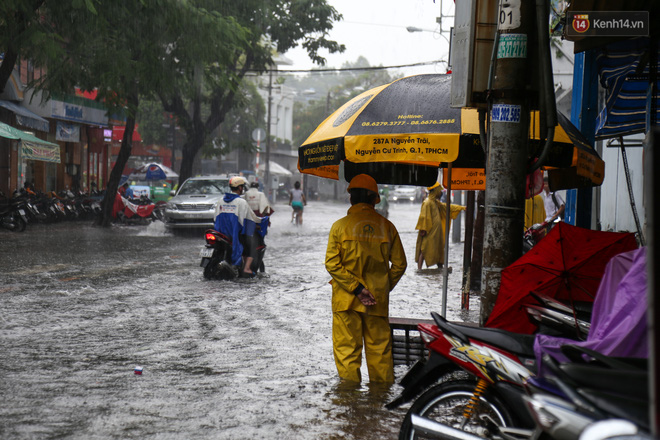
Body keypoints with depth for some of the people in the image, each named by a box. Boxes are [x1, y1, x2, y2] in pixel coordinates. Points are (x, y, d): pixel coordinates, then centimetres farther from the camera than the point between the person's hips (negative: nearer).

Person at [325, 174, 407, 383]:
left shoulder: (340, 226, -6)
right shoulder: (386, 226, 1)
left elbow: (332, 264, -12)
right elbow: (399, 264, 4)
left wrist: (356, 287, -12)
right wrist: (384, 288, 12)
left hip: (346, 300, -2)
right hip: (378, 300, 2)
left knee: (347, 350, 5)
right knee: (380, 349, 13)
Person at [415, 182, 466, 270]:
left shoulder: (436, 202, 15)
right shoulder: (427, 202, -14)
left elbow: (447, 207, 27)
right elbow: (424, 217, -19)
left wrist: (461, 207, 29)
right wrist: (423, 230, -22)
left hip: (436, 232, 10)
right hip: (428, 233, -10)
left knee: (439, 250, 15)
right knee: (424, 251, -9)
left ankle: (440, 268, 23)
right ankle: (419, 269, -10)